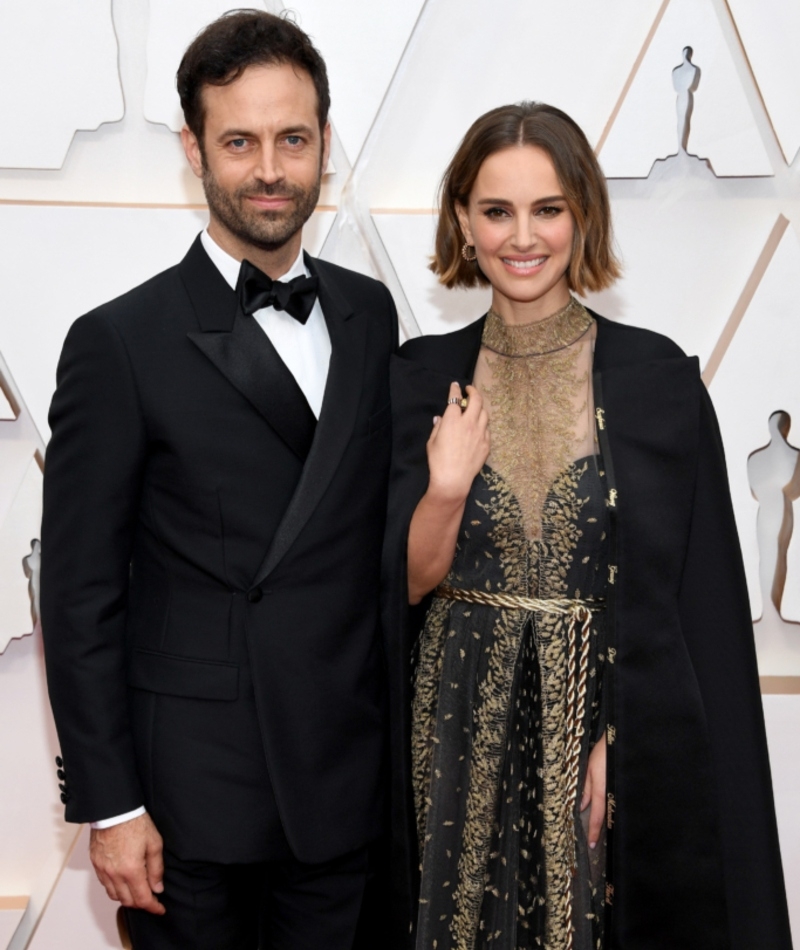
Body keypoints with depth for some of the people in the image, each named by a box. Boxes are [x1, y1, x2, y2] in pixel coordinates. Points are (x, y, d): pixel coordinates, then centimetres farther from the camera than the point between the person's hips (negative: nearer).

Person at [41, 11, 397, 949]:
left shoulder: (371, 315, 6)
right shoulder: (120, 343, -9)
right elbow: (80, 594, -8)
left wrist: (404, 731, 9)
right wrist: (108, 804, -9)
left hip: (347, 783, 4)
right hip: (193, 800, -4)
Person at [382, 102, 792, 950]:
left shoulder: (656, 377, -5)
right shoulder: (421, 378, 1)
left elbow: (691, 597, -4)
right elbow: (408, 585, 0)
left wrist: (622, 738, -12)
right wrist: (444, 492, -18)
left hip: (613, 746, -1)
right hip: (459, 742, 2)